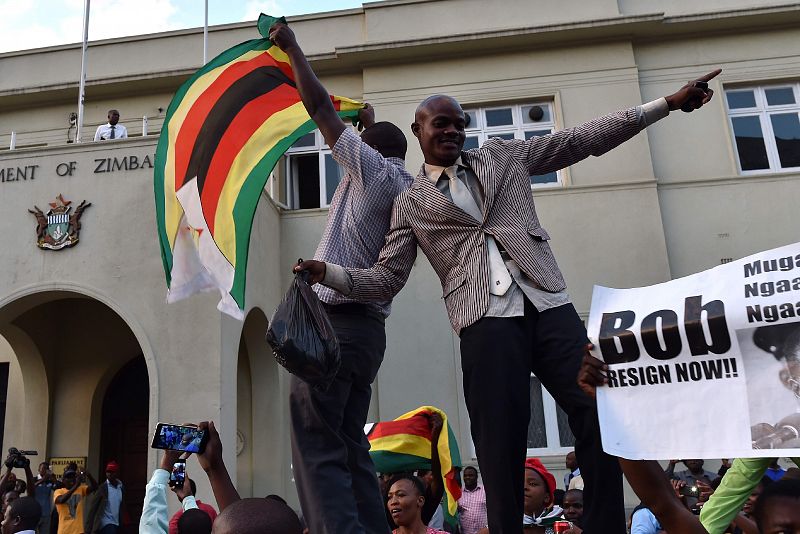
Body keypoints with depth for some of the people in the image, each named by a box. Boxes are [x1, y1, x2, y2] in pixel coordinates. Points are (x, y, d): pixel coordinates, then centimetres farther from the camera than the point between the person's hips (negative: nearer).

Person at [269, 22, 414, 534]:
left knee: (319, 451, -8)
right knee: (352, 447, 11)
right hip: (369, 328, 9)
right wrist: (372, 124, 53)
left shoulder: (372, 166, -1)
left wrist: (292, 46, 16)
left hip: (333, 323, -8)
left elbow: (319, 105, 2)